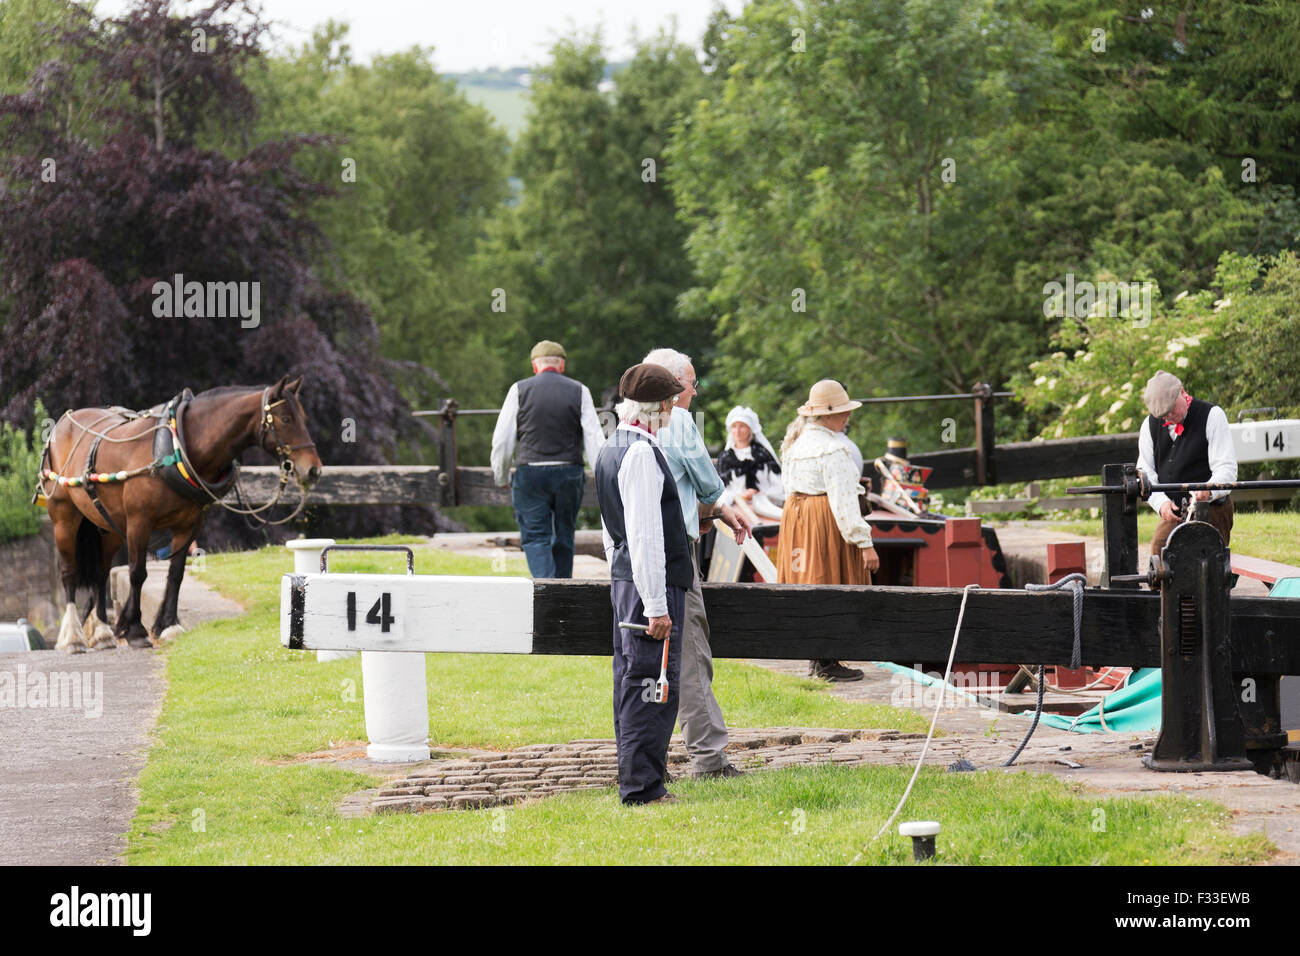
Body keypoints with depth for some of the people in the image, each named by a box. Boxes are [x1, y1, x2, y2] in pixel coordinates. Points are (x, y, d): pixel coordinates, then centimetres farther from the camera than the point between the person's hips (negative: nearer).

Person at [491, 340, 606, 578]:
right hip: (569, 473, 2)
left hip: (530, 472, -2)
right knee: (564, 537, 15)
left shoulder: (520, 390, 1)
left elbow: (502, 439, 1)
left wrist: (501, 477, 13)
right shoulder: (579, 391, 3)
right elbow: (595, 439, -1)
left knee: (535, 538, -2)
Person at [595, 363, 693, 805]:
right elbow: (645, 535, -21)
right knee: (653, 686, -8)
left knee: (633, 684, 15)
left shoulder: (611, 450, 15)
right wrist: (656, 605, -21)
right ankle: (642, 788, -8)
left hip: (625, 581, 10)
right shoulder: (641, 453, -16)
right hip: (652, 584, -10)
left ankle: (638, 781, 23)